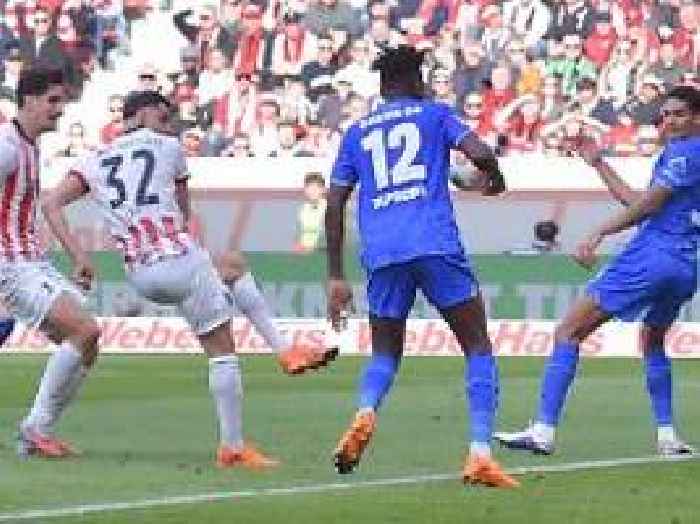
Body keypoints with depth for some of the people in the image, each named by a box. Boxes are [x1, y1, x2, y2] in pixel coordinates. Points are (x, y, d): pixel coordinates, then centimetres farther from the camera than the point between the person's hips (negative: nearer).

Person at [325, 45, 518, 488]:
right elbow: (479, 153, -3)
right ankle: (480, 454, -10)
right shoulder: (434, 114, 13)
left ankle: (365, 414, -16)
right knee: (478, 347, 7)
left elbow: (334, 207, 16)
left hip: (382, 254, 3)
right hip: (437, 247, -3)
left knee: (385, 353, 18)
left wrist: (336, 277, 18)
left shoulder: (357, 133, 21)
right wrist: (494, 178, 20)